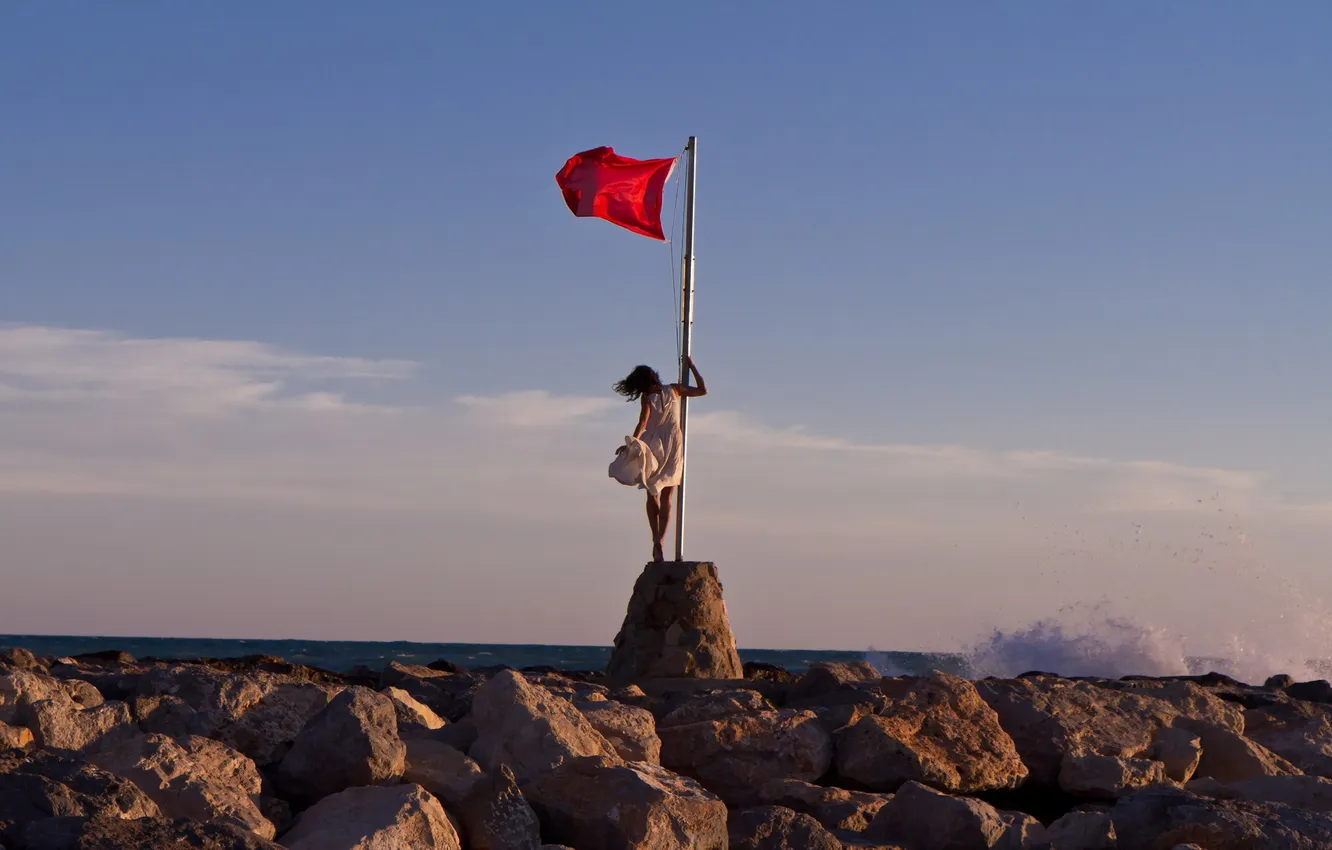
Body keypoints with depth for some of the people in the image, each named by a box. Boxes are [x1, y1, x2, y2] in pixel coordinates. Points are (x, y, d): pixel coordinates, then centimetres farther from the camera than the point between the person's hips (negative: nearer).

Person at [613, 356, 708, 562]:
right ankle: (660, 540, -15)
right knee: (666, 498, 2)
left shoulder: (647, 397, -9)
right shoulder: (674, 390, 0)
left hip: (653, 446, -2)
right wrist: (692, 366, 14)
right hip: (674, 445, 2)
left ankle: (656, 539, 4)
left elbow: (642, 422, -20)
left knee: (652, 495, 13)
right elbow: (702, 390, 8)